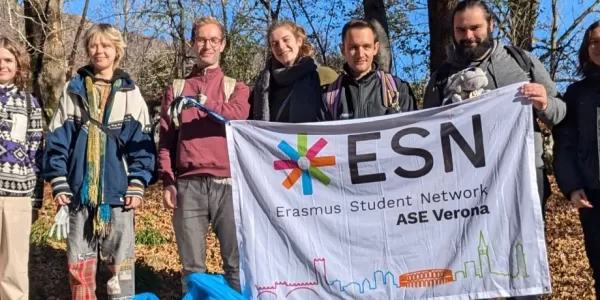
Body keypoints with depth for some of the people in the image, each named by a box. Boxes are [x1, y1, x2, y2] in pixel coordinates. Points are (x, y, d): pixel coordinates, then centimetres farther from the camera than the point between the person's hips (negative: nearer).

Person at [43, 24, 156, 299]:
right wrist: (58, 182, -4)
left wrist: (137, 185, -9)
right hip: (80, 191, 2)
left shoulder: (130, 92, 3)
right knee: (79, 262, 9)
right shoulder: (74, 89, 6)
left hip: (118, 191, -1)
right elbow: (57, 140, 5)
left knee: (120, 261, 5)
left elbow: (142, 142, 0)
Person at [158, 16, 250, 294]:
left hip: (228, 183, -1)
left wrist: (203, 101, -23)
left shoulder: (236, 88, 13)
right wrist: (167, 182, 0)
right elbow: (166, 140, 10)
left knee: (236, 261, 1)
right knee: (192, 265, 5)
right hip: (188, 185, 1)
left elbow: (237, 116, -11)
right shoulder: (176, 89, 15)